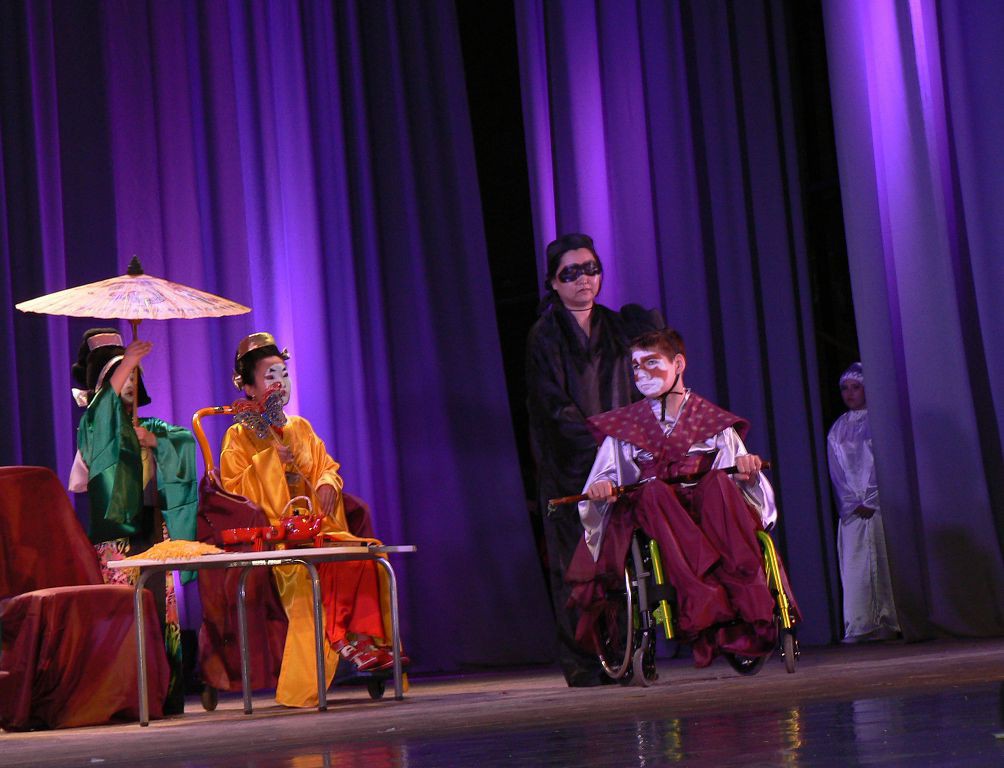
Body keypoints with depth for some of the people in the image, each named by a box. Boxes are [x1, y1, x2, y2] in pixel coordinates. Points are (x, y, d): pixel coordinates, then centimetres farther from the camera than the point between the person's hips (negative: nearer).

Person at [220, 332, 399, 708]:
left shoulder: (301, 428, 23)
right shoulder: (239, 436, 6)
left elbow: (327, 467, 22)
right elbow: (234, 489, -4)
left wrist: (327, 482, -1)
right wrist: (271, 457, -11)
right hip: (273, 532, -5)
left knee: (364, 555, -27)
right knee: (333, 561, -34)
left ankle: (367, 638, -32)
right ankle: (340, 639, -30)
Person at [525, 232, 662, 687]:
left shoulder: (618, 327, 15)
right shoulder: (545, 337, 1)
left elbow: (637, 392, 15)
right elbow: (555, 406, -8)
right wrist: (601, 440, -18)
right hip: (569, 466, -4)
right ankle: (580, 662, -4)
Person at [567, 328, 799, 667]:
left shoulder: (713, 420, 17)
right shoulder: (623, 425, 18)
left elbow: (737, 474, 7)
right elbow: (603, 478, 8)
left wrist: (745, 469, -18)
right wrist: (600, 487, -17)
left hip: (706, 510, 0)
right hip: (648, 513, 0)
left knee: (719, 481, -34)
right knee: (653, 490, -36)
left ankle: (750, 604, -47)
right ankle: (704, 605, -51)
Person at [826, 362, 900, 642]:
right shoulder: (838, 429, 16)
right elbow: (836, 472, 11)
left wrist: (870, 502, -10)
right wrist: (852, 504, -2)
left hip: (879, 505, -3)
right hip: (852, 510, 3)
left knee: (883, 563, -8)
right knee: (854, 566, -5)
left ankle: (888, 623, -7)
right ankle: (859, 626, -9)